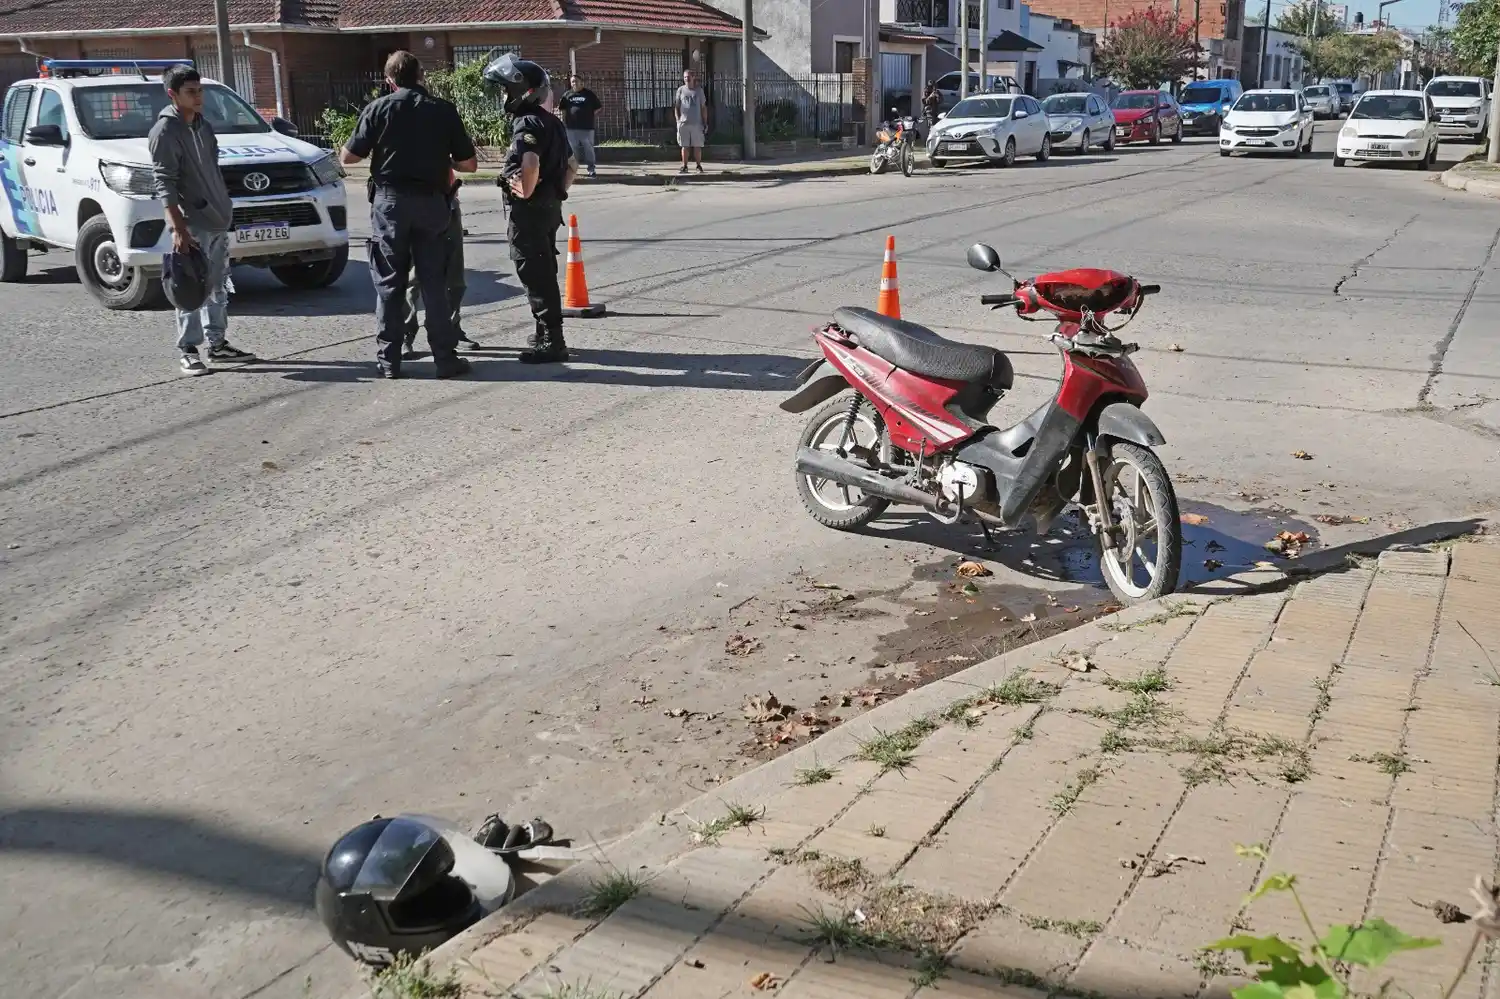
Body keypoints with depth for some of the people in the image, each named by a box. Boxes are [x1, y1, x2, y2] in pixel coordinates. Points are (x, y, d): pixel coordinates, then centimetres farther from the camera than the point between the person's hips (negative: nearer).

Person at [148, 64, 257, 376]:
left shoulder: (204, 126, 13)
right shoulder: (165, 131, -12)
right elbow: (164, 183, -17)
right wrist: (178, 228, -23)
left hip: (218, 220, 8)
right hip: (193, 224, -8)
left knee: (218, 286, 13)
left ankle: (218, 343, 22)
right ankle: (187, 350, 2)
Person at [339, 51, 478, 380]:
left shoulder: (379, 108, -1)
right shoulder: (444, 110, 1)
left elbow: (347, 157, 0)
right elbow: (469, 164, 2)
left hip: (390, 201, -1)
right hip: (432, 202, 1)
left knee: (389, 284, 6)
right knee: (434, 283, 6)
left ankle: (389, 360, 8)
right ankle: (445, 358, 5)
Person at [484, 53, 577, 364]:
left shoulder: (527, 123, -16)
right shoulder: (551, 122, 13)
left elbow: (530, 165, -33)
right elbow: (572, 166, 20)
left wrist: (525, 192, -20)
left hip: (530, 210, -10)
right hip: (551, 207, 10)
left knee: (535, 275, -5)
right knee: (545, 272, 18)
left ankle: (550, 342, -3)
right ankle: (549, 334, 28)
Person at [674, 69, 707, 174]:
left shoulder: (699, 90, 7)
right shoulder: (680, 90, 8)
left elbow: (703, 107, 9)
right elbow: (677, 107, 10)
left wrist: (705, 122, 4)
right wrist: (678, 120, 0)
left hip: (697, 123, 0)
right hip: (684, 122, 0)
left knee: (697, 146, 1)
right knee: (685, 146, 2)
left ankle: (699, 166, 10)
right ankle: (684, 166, 7)